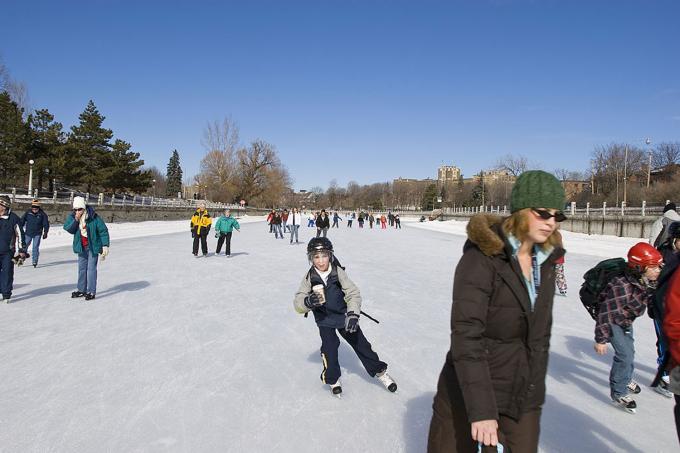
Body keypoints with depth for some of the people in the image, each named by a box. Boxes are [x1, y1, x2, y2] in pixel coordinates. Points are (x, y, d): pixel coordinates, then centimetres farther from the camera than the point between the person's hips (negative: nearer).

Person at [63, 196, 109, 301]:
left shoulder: (94, 217, -16)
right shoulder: (72, 217, -1)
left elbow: (103, 231, -13)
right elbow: (68, 229, -9)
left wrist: (105, 246, -15)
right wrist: (75, 220, -22)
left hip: (93, 246, -5)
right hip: (81, 247, 5)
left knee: (91, 268, -5)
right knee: (82, 268, 14)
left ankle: (91, 291, 2)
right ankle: (81, 290, 26)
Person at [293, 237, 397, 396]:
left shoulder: (338, 272, -18)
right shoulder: (309, 277, -15)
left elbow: (353, 293, -18)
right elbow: (298, 303, -15)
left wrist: (352, 314, -31)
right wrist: (308, 301, -38)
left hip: (344, 315, 0)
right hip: (324, 319, 0)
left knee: (360, 343, 5)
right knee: (329, 347, -14)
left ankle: (380, 371, 24)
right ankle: (332, 378, 12)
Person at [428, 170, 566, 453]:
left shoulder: (545, 260, 4)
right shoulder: (482, 258, -19)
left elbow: (541, 333, 13)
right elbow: (466, 336, -23)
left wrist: (536, 391, 15)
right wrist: (481, 410, -26)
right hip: (469, 397, -5)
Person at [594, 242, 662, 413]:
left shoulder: (648, 282, -16)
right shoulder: (621, 287, -39)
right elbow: (605, 314, -34)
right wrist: (601, 339, -30)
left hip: (626, 321, 9)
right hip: (613, 322, -8)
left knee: (629, 351, 24)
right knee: (625, 354, -13)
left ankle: (625, 379, 50)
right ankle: (618, 393, 4)